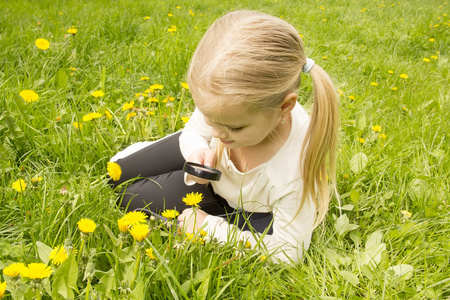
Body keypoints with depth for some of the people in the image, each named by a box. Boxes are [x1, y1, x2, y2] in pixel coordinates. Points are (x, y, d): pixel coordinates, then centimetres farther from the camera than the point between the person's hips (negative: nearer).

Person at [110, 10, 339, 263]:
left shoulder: (297, 172, -45)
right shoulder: (225, 101, -35)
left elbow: (286, 253, -28)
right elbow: (194, 132, -9)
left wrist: (210, 227, -28)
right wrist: (198, 152, -33)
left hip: (243, 210, -3)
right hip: (211, 162, 4)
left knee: (133, 199, -8)